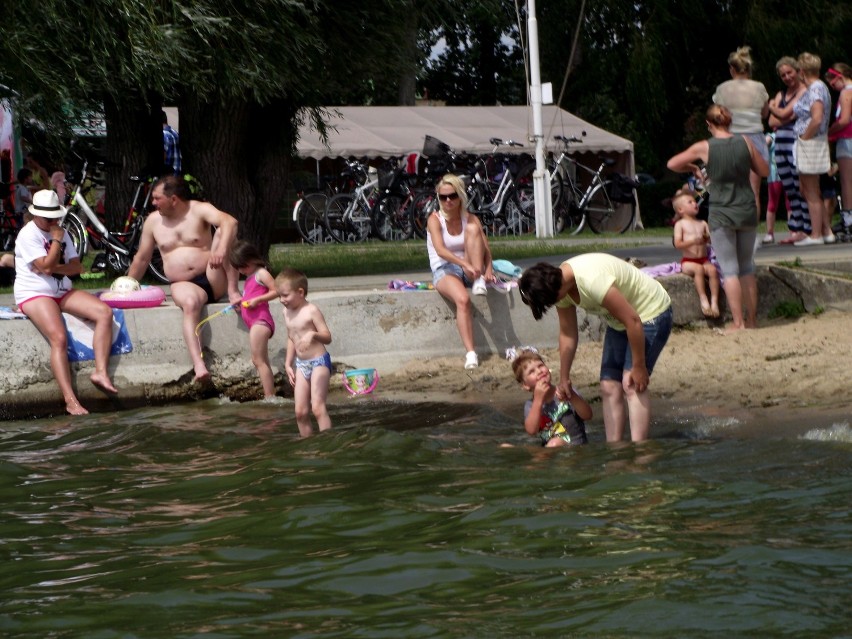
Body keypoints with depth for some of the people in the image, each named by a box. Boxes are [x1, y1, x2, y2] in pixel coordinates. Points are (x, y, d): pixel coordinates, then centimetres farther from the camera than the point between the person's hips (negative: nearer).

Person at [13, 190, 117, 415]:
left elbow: (77, 267, 8)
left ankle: (101, 372, -19)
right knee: (59, 338, -29)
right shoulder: (28, 234, -8)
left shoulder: (61, 232, 15)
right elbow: (46, 265, -20)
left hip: (63, 292, 7)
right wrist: (57, 240, -9)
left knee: (105, 313, -14)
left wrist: (55, 268, -10)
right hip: (34, 295, -7)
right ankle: (70, 401, -32)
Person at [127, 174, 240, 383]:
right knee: (190, 303, -38)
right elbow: (141, 259, 19)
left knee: (222, 233, -23)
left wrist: (221, 250, -42)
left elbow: (230, 222, -24)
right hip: (184, 284, 1)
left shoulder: (199, 210, -4)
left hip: (214, 280, -1)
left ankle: (233, 292, -24)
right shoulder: (153, 221, 9)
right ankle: (199, 367, -54)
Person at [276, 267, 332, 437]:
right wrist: (288, 363, 17)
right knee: (300, 412, 3)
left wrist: (313, 334, -34)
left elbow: (327, 337, -15)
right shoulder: (287, 312, 8)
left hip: (319, 361, -7)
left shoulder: (311, 311, -14)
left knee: (318, 407, -15)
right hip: (301, 364, 7)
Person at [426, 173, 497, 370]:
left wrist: (488, 269, -25)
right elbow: (440, 250, -21)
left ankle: (479, 281, -29)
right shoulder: (435, 220, -4)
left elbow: (486, 248, -3)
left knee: (473, 228, -19)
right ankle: (470, 353, -42)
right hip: (444, 271, -3)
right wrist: (464, 265, -37)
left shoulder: (470, 219, 7)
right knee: (462, 300, -37)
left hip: (470, 269, 3)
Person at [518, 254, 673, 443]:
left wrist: (638, 366, -23)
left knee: (632, 385, -19)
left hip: (651, 313, -9)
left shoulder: (592, 280, -37)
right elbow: (568, 335, 4)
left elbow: (633, 321, -32)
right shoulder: (559, 285, -9)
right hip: (619, 321, 9)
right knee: (609, 387, 1)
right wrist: (564, 379, 8)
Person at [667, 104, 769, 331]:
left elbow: (672, 164, 2)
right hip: (747, 211, 3)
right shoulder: (744, 142, -3)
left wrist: (694, 169, 18)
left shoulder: (704, 148, -8)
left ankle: (738, 322, -5)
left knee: (729, 270, 2)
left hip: (721, 215, -3)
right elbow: (764, 171, 8)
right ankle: (752, 319, 19)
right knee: (746, 267, 16)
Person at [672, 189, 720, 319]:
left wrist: (707, 238, -14)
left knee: (712, 269, -27)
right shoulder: (680, 224, 3)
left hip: (704, 259, 3)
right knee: (698, 269, -34)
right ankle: (703, 299, -30)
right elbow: (677, 244, -8)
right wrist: (693, 241, -21)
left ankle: (714, 301, -26)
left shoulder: (702, 223, 14)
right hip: (688, 261, -3)